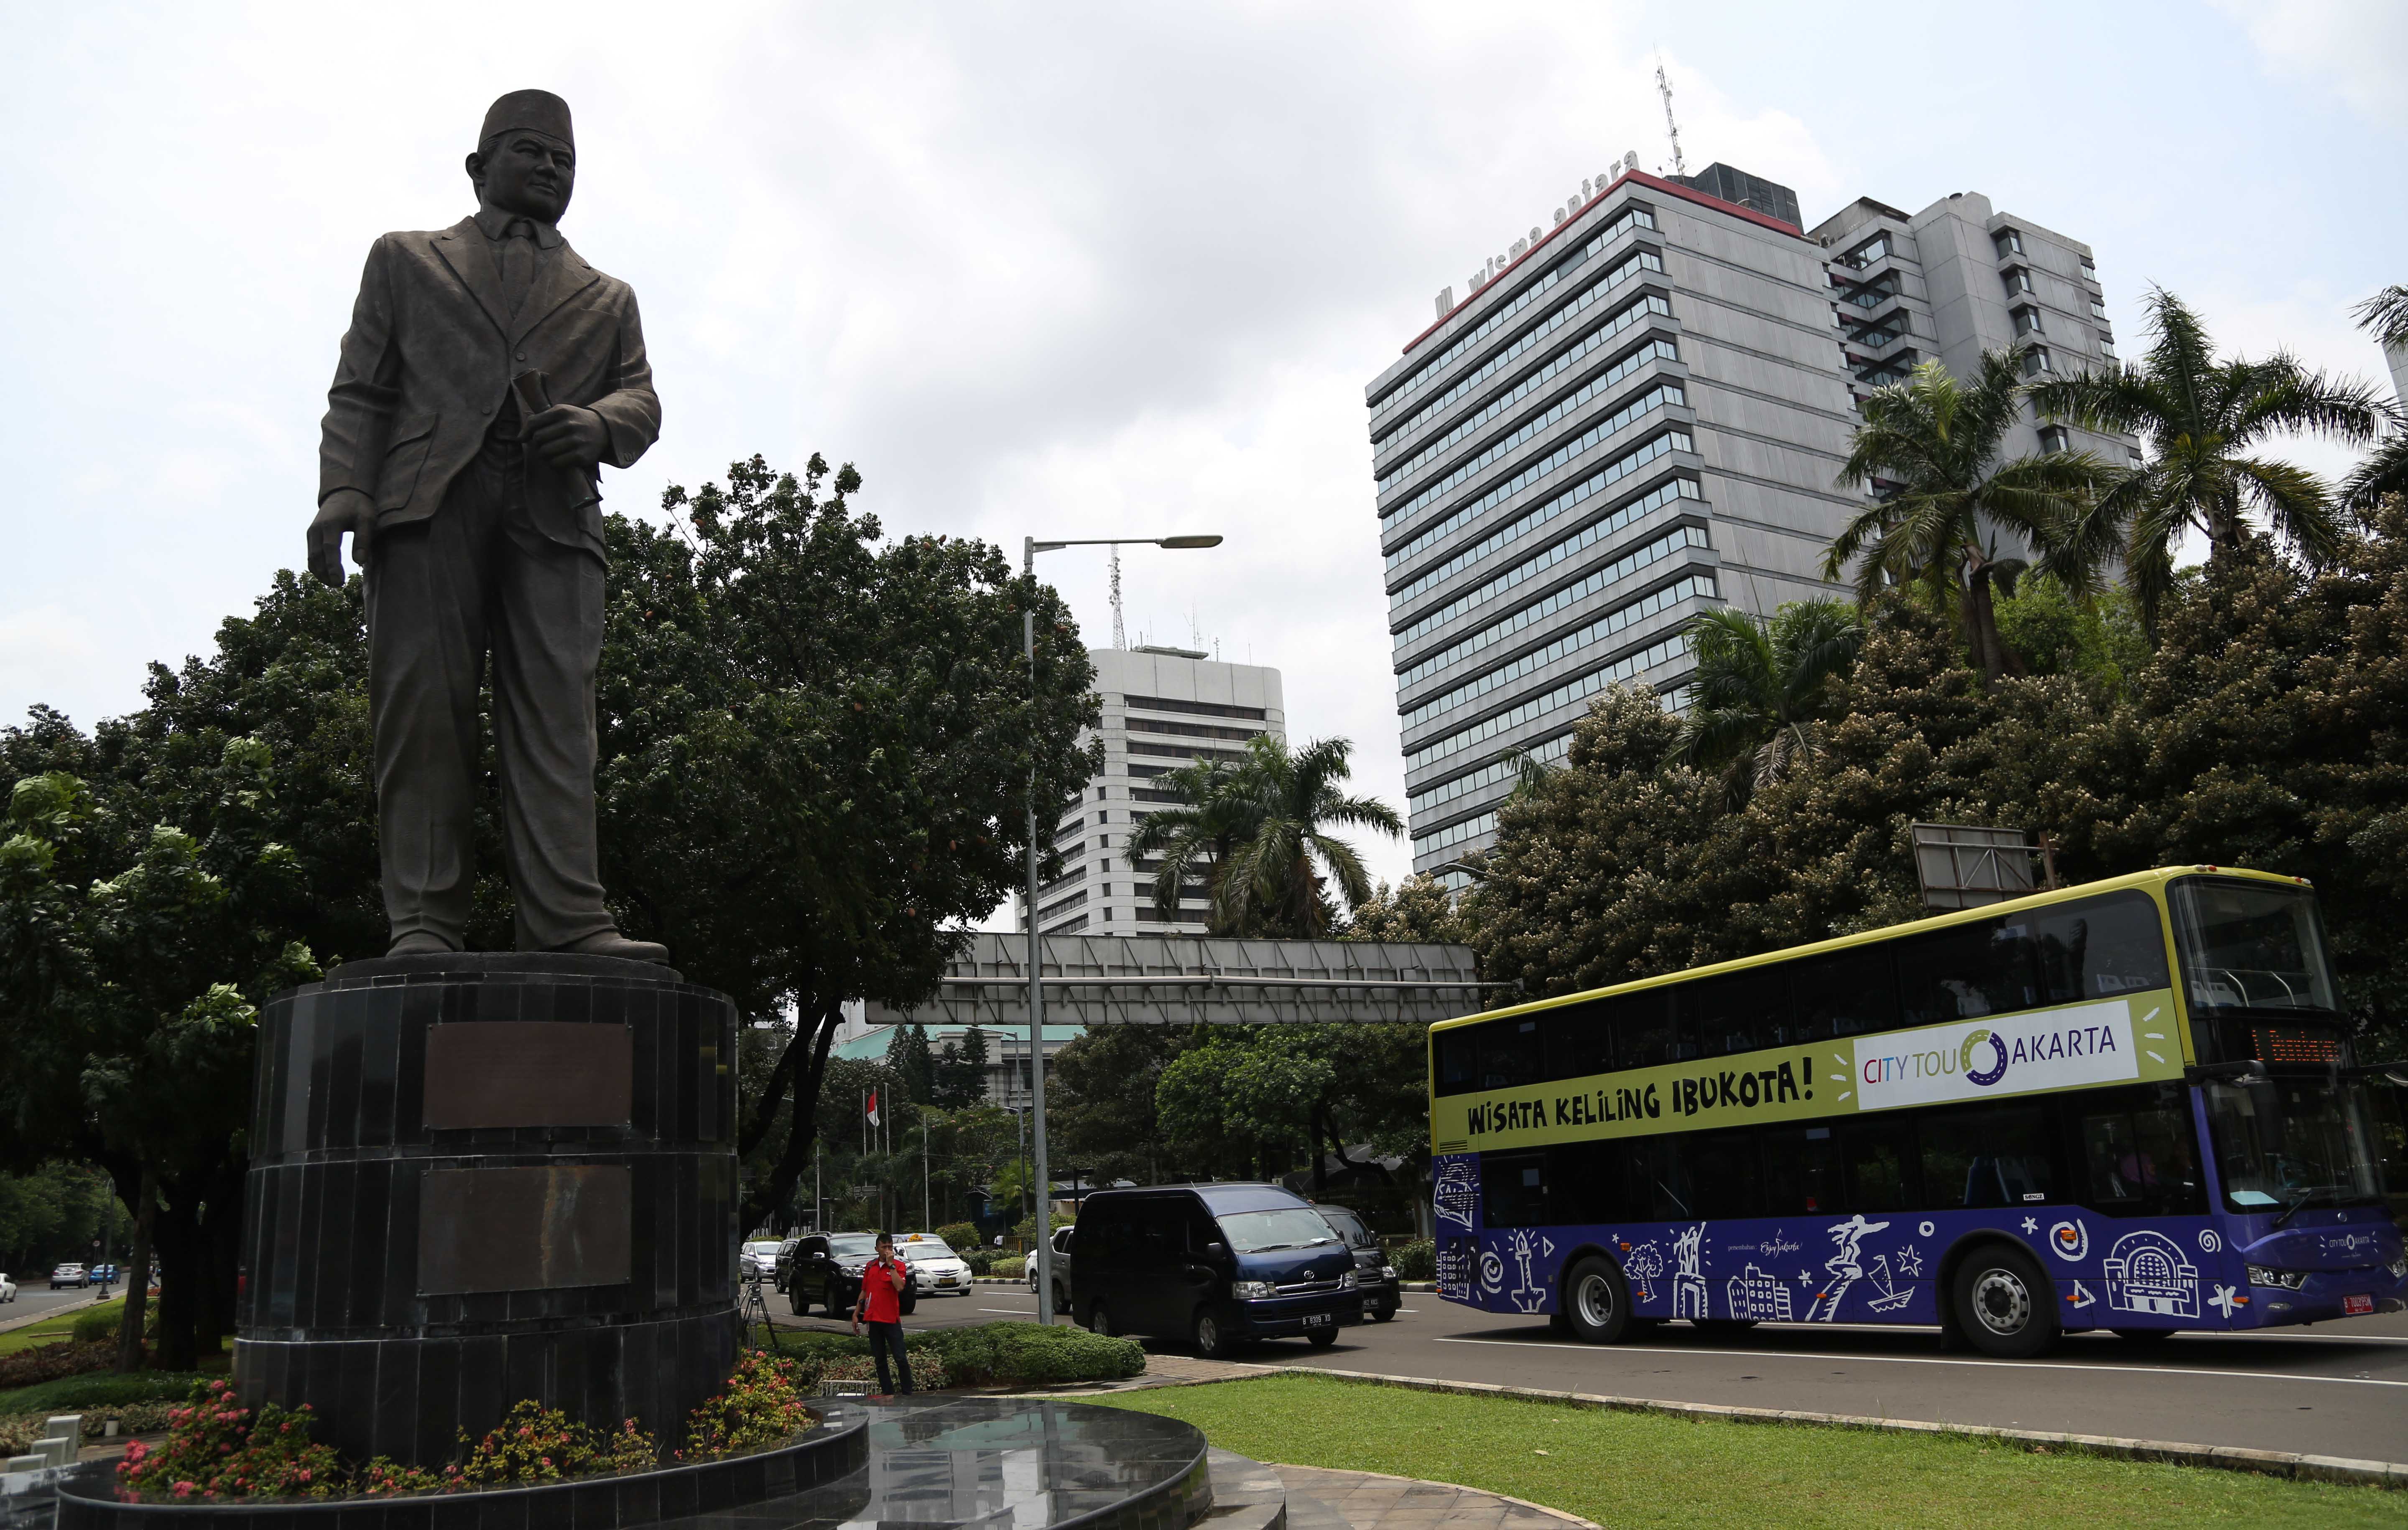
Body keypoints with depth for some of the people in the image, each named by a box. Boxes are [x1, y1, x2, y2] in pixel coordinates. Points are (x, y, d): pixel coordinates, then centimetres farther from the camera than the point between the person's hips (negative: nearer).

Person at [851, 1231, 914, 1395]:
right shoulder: (870, 1266, 11)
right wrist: (856, 1314, 15)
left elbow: (900, 1287, -21)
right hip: (873, 1320, 5)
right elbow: (864, 1291, 19)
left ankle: (907, 1393, 0)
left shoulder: (899, 1266, -3)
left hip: (891, 1319, -5)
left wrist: (891, 1264, -18)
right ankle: (887, 1393, 14)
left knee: (900, 1358, -6)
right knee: (880, 1360, 8)